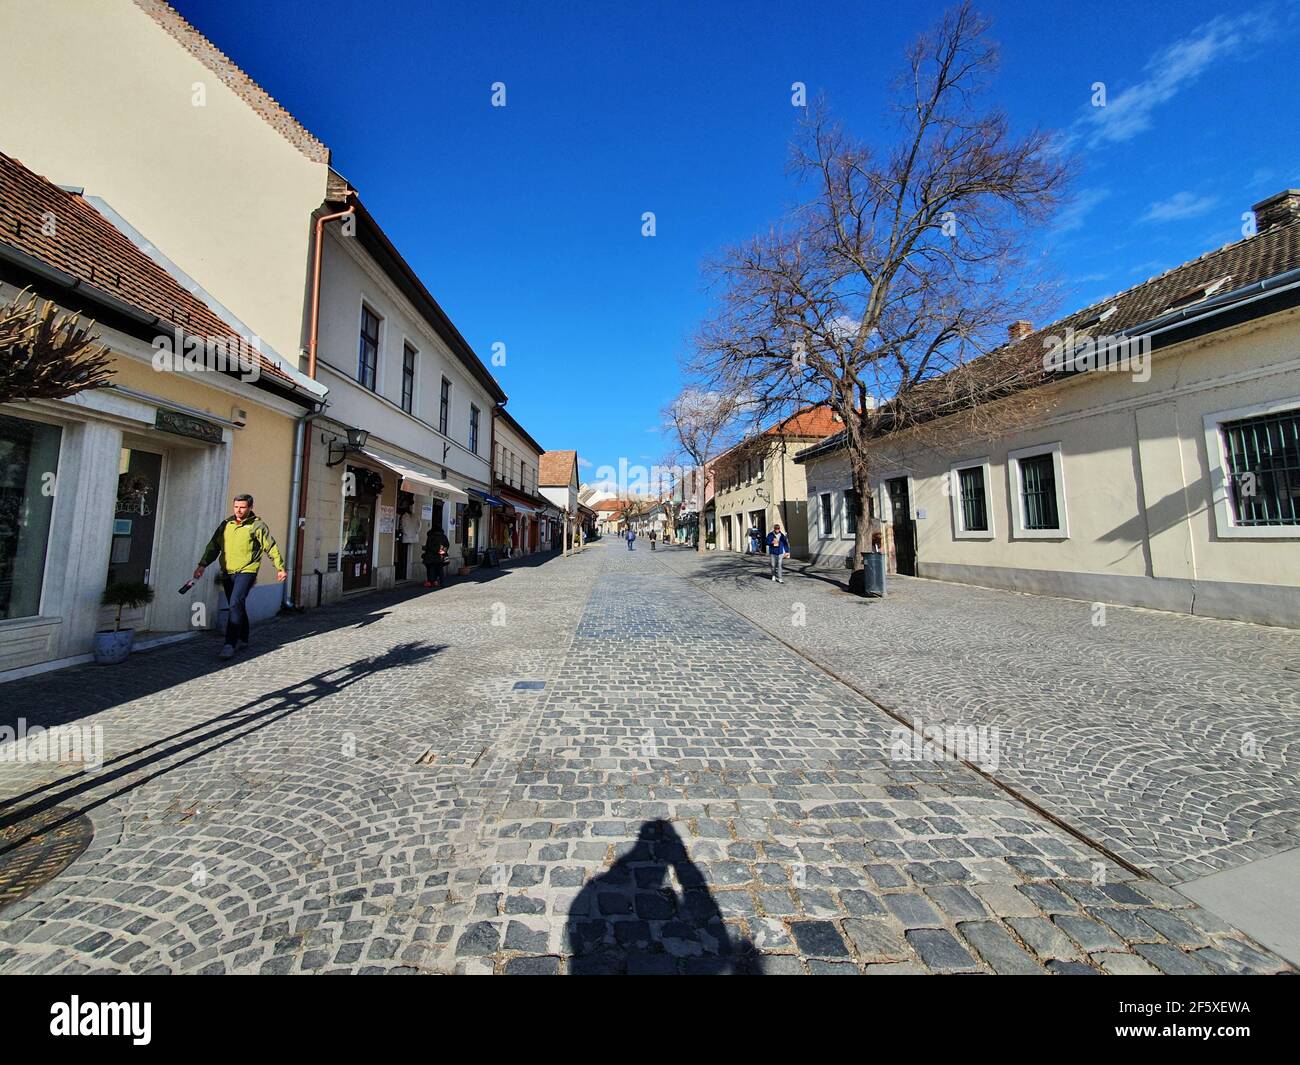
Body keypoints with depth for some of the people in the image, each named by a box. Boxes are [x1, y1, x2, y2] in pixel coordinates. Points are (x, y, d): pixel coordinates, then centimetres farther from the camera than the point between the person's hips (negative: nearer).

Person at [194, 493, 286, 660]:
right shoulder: (225, 524, 10)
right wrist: (202, 564, 5)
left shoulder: (257, 525, -4)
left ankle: (230, 644, -16)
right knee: (237, 607, 16)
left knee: (236, 604, -17)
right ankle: (243, 639, 31)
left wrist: (280, 568, 2)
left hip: (246, 571, -6)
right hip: (227, 572, 6)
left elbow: (271, 548, 0)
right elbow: (214, 546, 15)